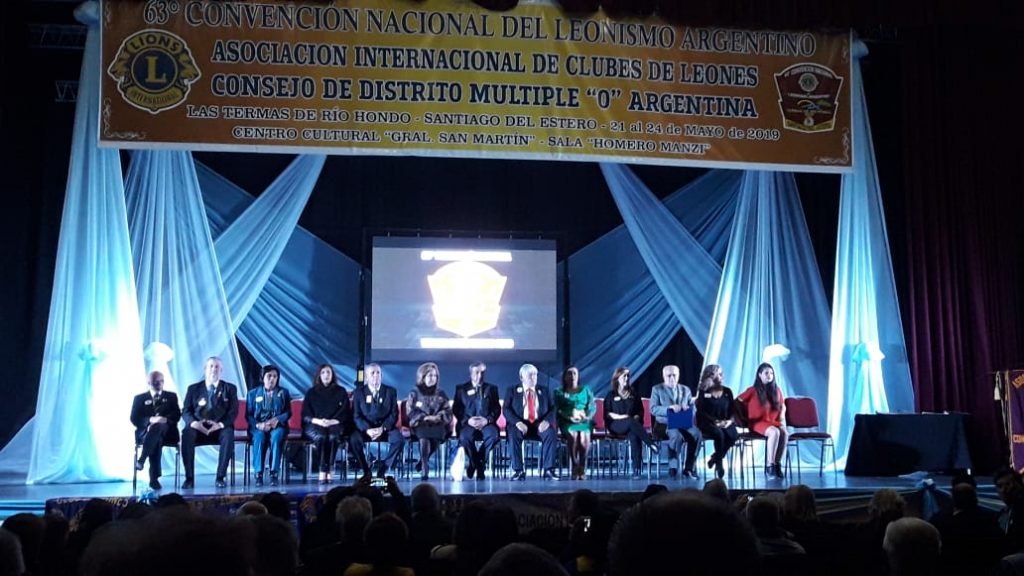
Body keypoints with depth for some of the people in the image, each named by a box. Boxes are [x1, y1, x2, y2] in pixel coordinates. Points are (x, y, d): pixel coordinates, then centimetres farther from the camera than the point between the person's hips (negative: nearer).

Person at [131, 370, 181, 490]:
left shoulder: (171, 396, 19)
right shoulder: (139, 398, 17)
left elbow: (177, 415, 4)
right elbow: (134, 419, 1)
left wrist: (164, 419, -19)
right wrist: (151, 420, -19)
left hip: (167, 433, 0)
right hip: (145, 432, 0)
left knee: (157, 427, -37)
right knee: (157, 439, -37)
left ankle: (141, 460, -37)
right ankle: (154, 477, -39)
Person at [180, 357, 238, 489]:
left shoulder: (230, 388, 13)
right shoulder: (193, 389, 16)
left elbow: (233, 412, 1)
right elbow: (185, 412, 6)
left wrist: (220, 424, -18)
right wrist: (194, 423, -16)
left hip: (219, 428, -1)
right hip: (198, 428, 1)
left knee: (228, 434, -34)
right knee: (187, 434, -32)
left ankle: (220, 477, -27)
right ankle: (189, 478, -27)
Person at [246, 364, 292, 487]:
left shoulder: (283, 393, 16)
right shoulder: (253, 393, 15)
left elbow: (288, 412, 7)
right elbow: (248, 415, 6)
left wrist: (277, 420, -15)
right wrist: (258, 424, -15)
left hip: (277, 425, 0)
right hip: (258, 426, 0)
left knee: (276, 436, -35)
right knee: (259, 437, -35)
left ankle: (274, 473, -35)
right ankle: (258, 473, -33)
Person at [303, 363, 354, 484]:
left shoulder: (341, 391, 14)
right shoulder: (311, 392, 16)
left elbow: (346, 412, 6)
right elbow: (305, 414, 6)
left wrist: (332, 421, -13)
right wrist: (318, 421, -14)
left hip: (335, 425, 0)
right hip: (314, 425, 0)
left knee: (332, 437, -36)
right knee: (321, 436, -35)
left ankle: (327, 471, -33)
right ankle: (322, 471, -35)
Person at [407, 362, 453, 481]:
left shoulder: (441, 394, 15)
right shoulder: (414, 393, 10)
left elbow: (448, 412, 7)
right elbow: (411, 413, -1)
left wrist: (438, 417, -14)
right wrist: (425, 417, -16)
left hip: (438, 425, 1)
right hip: (420, 424, -1)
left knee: (436, 433, -32)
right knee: (423, 435, -34)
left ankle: (423, 462, -14)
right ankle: (424, 468, -31)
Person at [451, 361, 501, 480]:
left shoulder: (491, 388, 19)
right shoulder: (461, 389, 16)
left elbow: (497, 409, 9)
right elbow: (456, 409, 7)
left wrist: (487, 420, -11)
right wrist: (467, 420, -12)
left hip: (486, 423, 1)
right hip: (468, 423, -1)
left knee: (493, 435, -34)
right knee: (465, 437, -35)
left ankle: (478, 463, -13)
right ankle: (477, 464, -10)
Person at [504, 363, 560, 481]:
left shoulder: (544, 391, 19)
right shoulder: (512, 390, 13)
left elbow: (552, 410, 9)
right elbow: (506, 410, 0)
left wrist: (547, 421, -14)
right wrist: (517, 422, -19)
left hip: (540, 424, 1)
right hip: (520, 424, -1)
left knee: (551, 433, -31)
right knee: (514, 434, -35)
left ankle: (548, 470, -29)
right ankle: (518, 471, -30)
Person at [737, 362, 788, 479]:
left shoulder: (777, 390, 13)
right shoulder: (753, 390, 1)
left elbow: (782, 406, 23)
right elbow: (737, 401, 7)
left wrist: (782, 419, 7)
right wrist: (750, 409, -1)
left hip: (773, 422, 4)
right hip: (758, 422, -4)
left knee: (784, 433, -32)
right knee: (775, 432, -36)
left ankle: (778, 464, -23)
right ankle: (770, 465, -28)